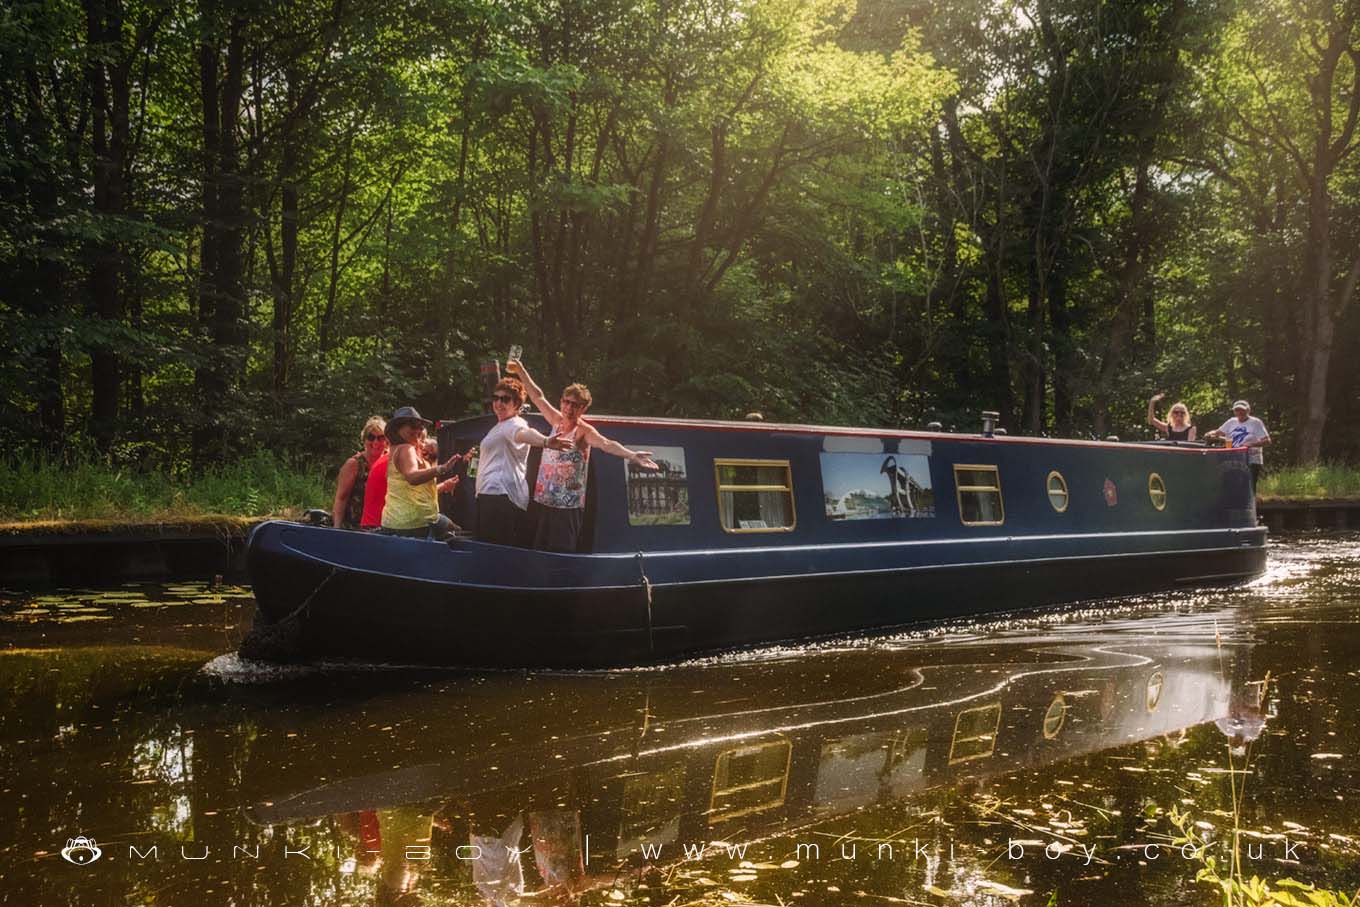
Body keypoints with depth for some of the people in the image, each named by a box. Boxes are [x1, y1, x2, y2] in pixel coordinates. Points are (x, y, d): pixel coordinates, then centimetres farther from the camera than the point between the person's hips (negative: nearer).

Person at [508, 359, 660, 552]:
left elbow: (606, 444, -29)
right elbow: (538, 397, 17)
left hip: (568, 507, -6)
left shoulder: (583, 432, -11)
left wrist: (631, 455, -47)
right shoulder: (557, 422, 7)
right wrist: (520, 370, 20)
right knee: (540, 552, 11)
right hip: (544, 501, 6)